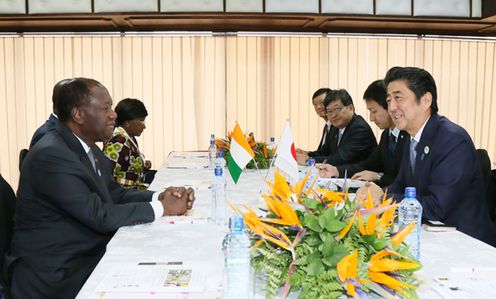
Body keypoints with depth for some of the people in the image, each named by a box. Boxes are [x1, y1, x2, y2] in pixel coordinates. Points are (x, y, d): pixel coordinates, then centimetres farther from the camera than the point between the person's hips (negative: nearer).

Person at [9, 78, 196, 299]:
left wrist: (159, 196, -8)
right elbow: (99, 216, -23)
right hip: (56, 274, -8)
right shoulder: (51, 155, -22)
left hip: (87, 255, 8)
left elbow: (115, 193, 9)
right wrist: (161, 208, -15)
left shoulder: (87, 148, 6)